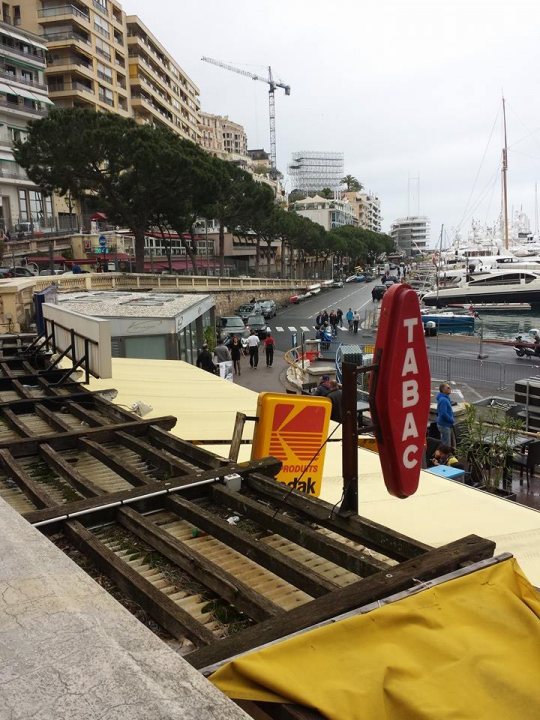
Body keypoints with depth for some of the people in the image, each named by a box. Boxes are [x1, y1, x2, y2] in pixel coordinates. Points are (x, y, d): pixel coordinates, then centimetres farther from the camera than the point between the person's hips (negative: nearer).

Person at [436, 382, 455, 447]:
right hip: (444, 425, -10)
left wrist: (451, 419, 11)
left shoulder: (446, 398, 11)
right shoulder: (443, 400, -21)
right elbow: (443, 414, -27)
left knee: (451, 444, 18)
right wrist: (452, 420, -14)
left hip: (448, 425, 10)